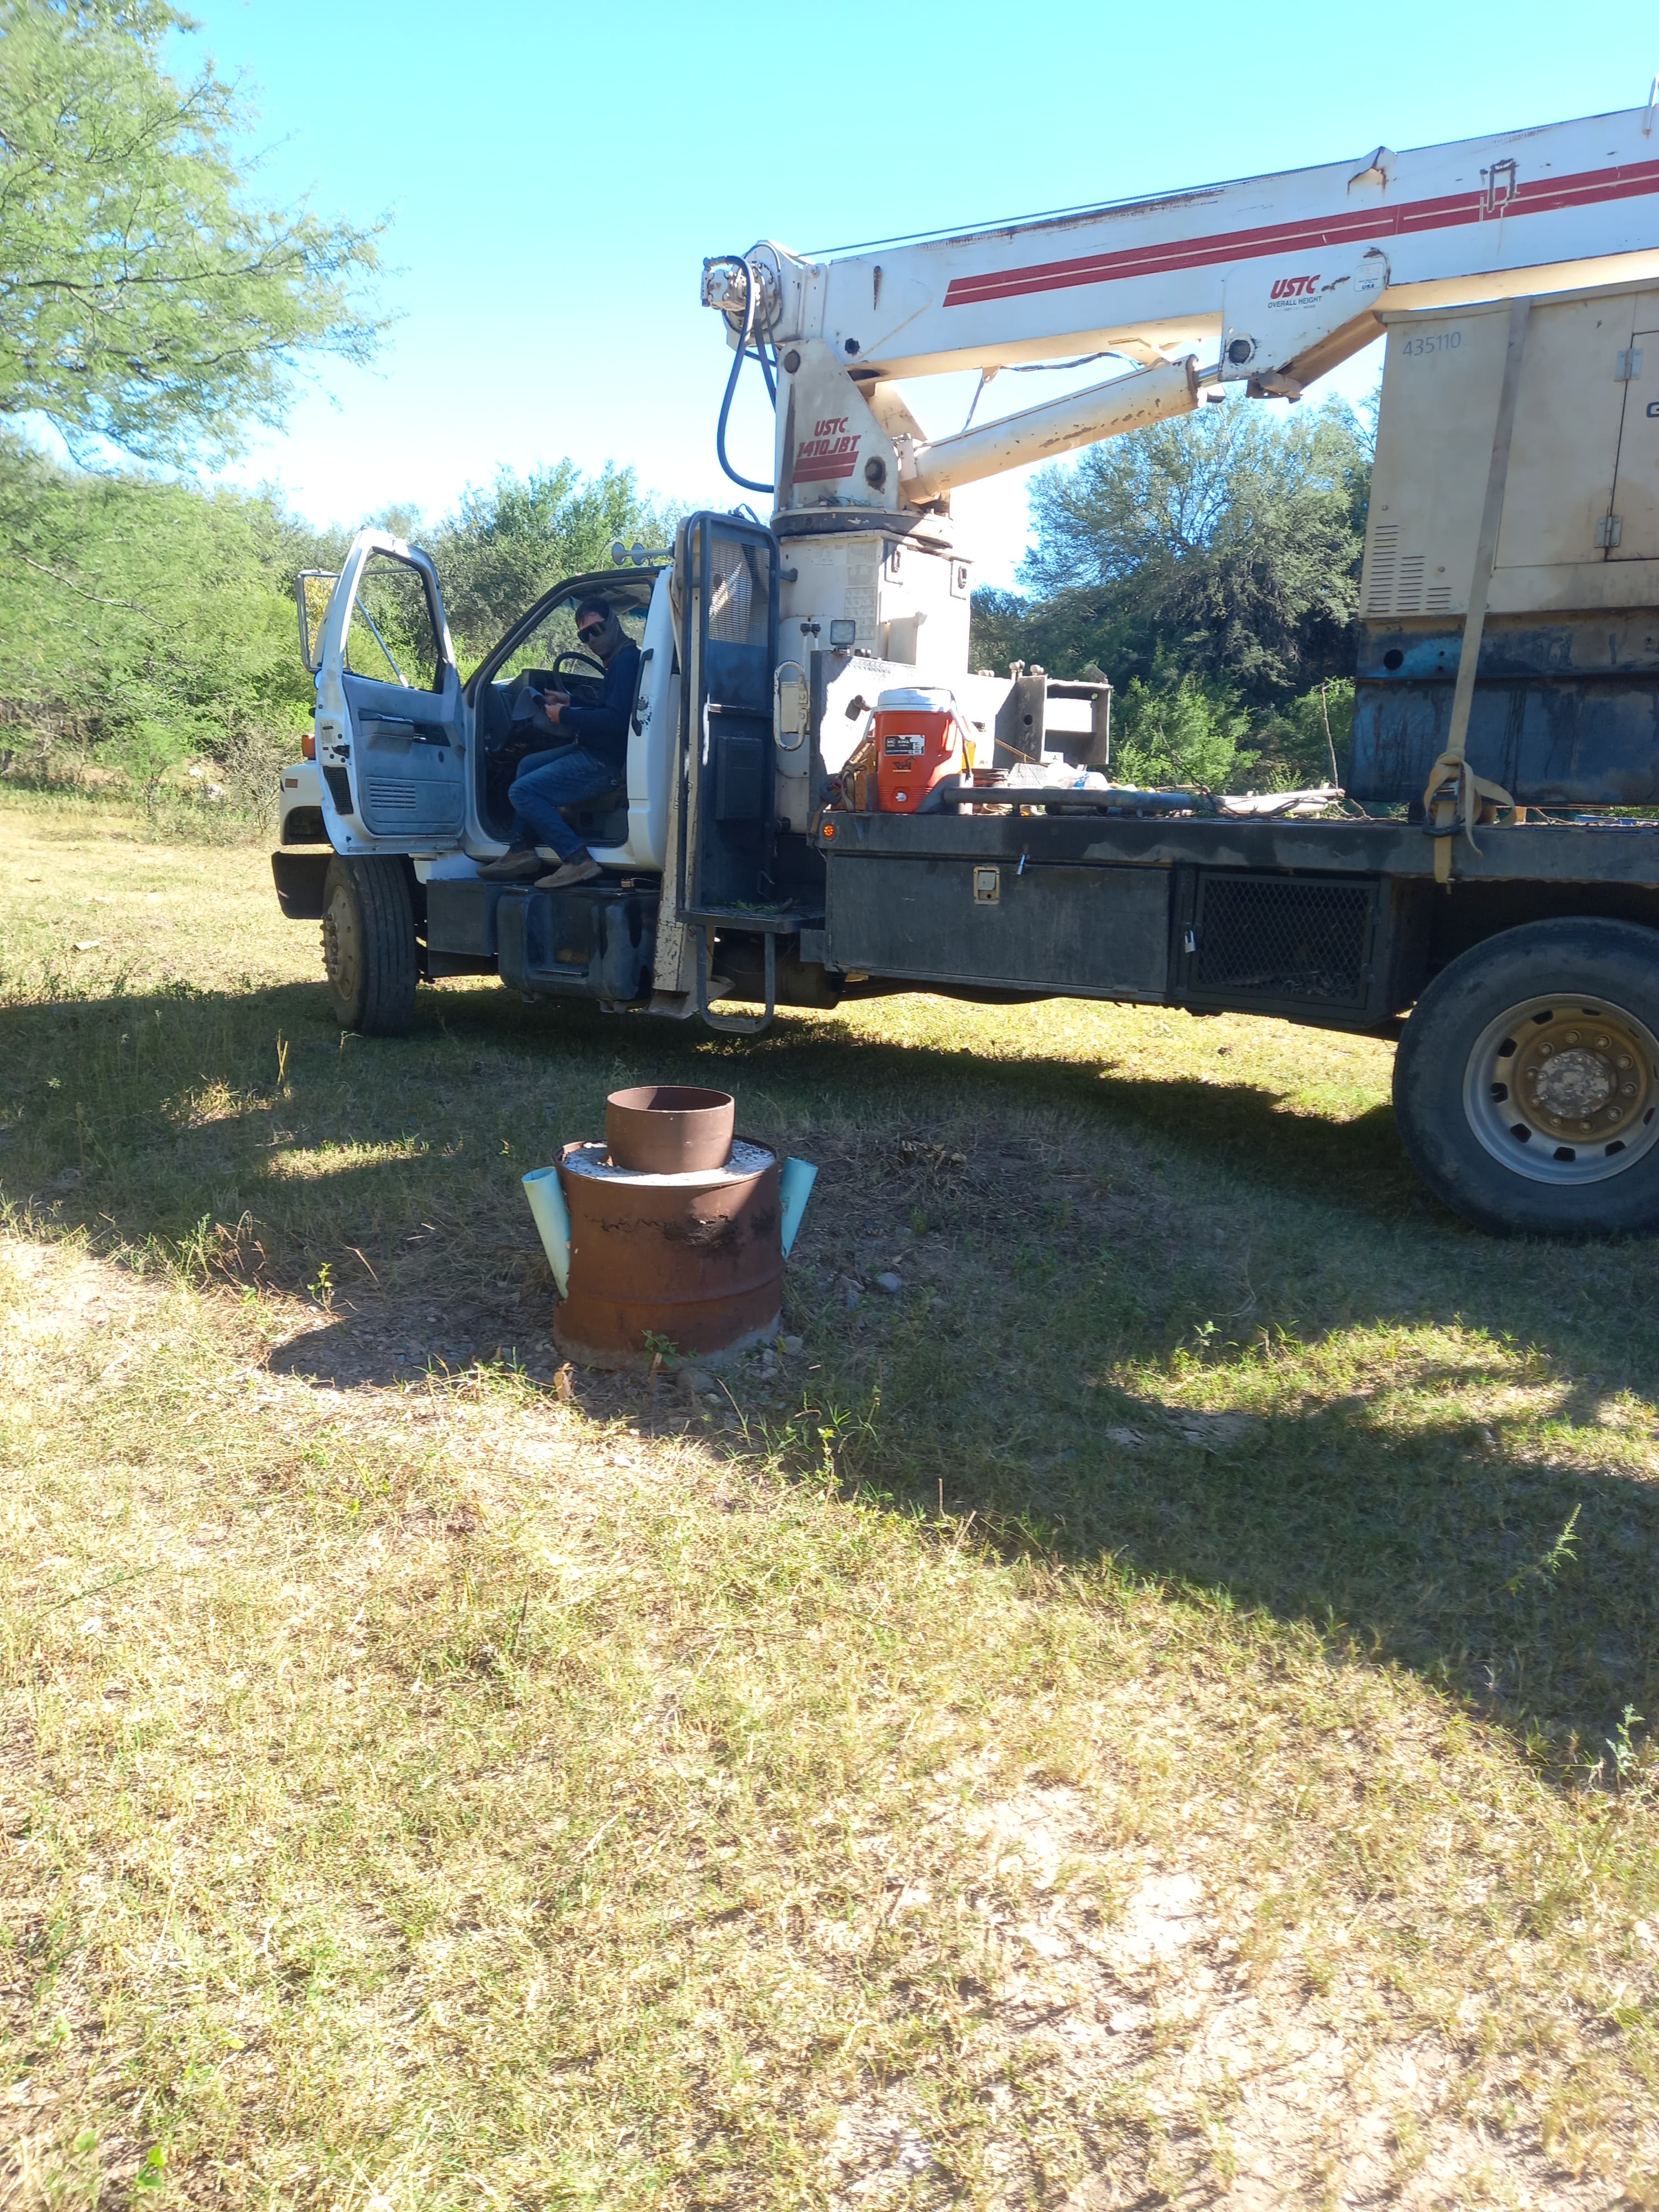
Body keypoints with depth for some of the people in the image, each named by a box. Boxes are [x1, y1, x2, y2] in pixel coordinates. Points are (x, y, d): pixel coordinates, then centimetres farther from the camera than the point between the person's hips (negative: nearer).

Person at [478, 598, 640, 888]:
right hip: (598, 751, 11)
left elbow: (616, 720, -28)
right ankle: (522, 851, 16)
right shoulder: (618, 661, 16)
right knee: (528, 765, 24)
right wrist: (571, 703, 11)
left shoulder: (627, 660, -18)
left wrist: (566, 716, -17)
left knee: (523, 791, -14)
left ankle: (578, 861, -19)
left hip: (608, 762, -11)